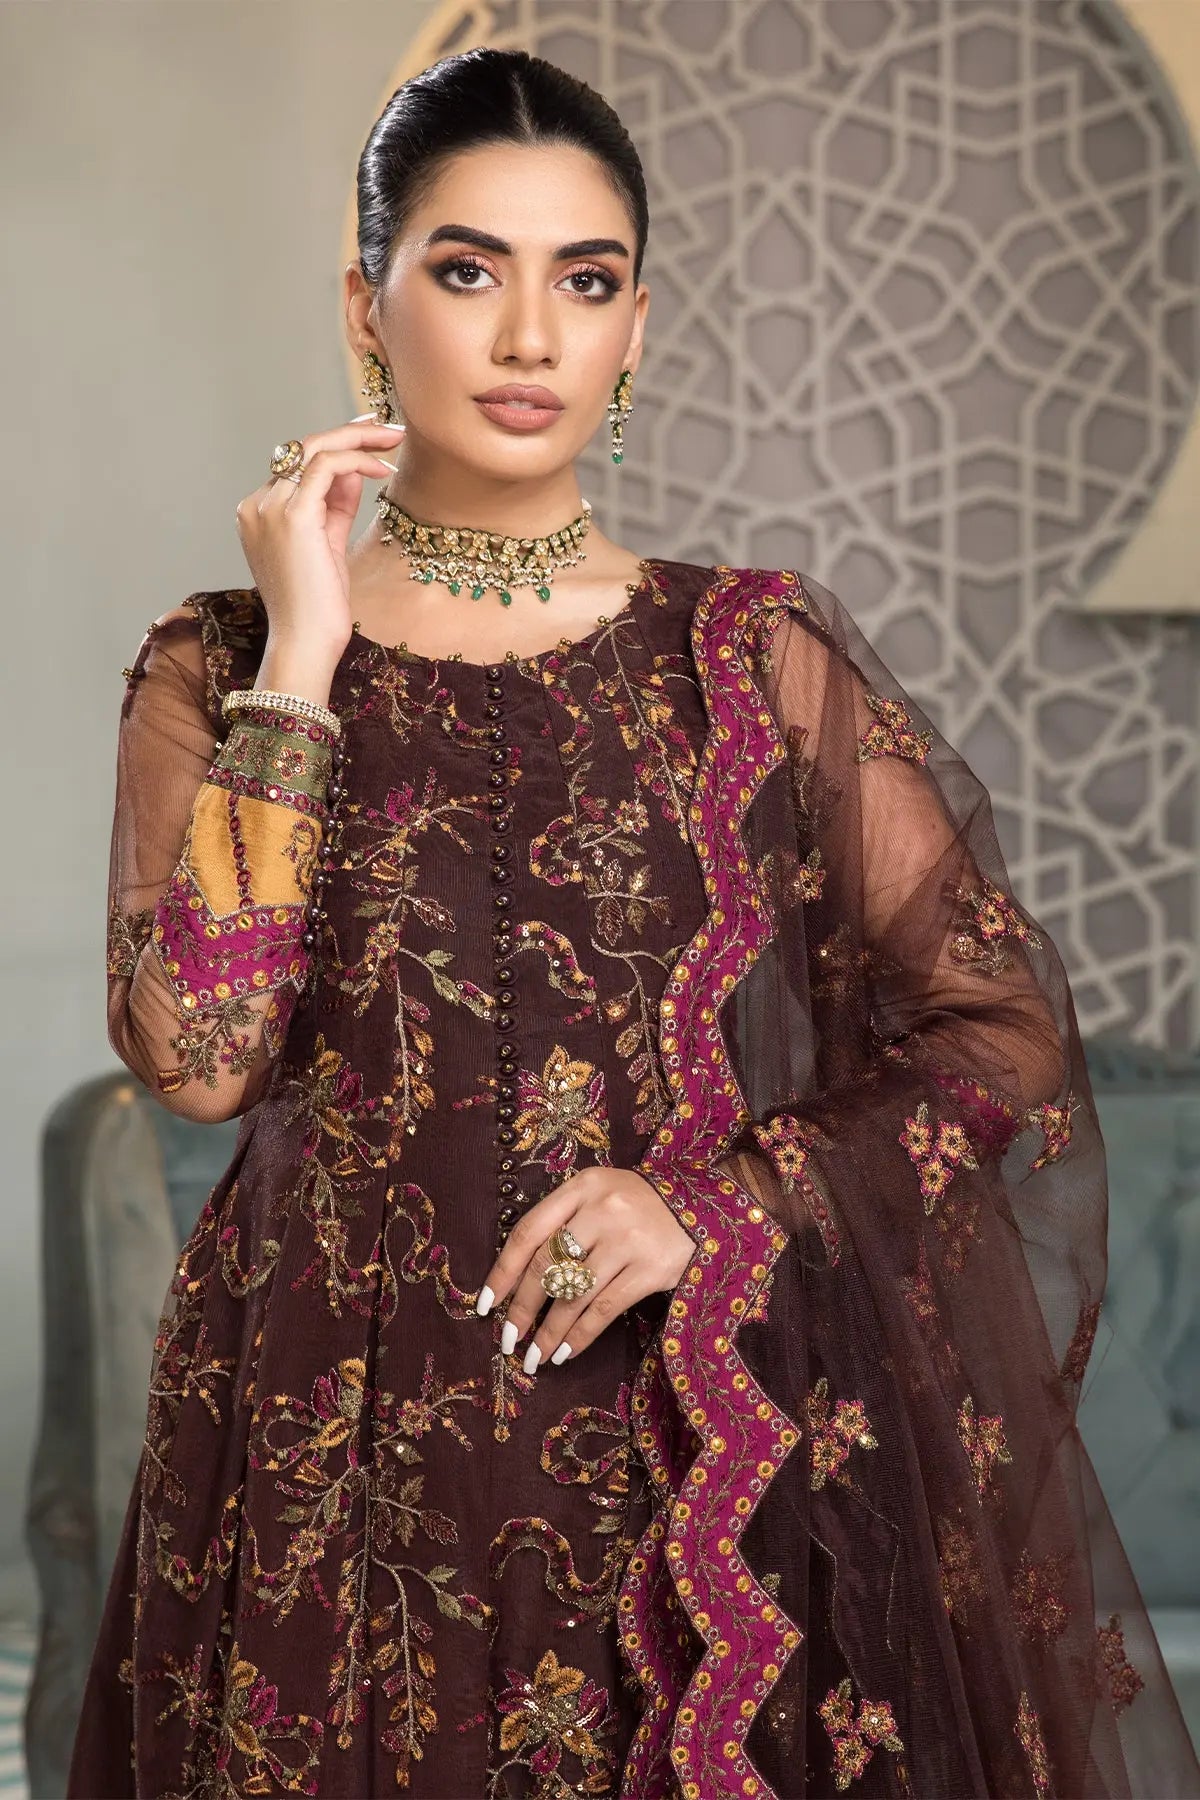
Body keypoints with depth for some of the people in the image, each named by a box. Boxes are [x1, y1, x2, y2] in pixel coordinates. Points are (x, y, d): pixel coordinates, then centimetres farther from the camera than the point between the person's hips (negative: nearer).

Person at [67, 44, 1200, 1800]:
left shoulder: (756, 653, 2)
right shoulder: (223, 670, 2)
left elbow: (1011, 1035, 1)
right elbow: (200, 1055, -14)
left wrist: (722, 1203, -11)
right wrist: (302, 656, -12)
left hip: (716, 1439, 1)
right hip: (341, 1461, 0)